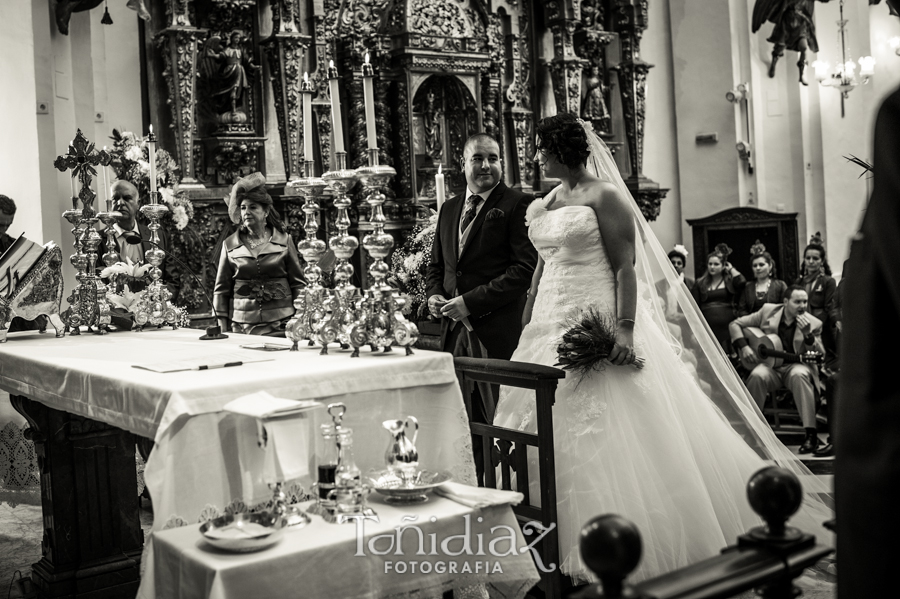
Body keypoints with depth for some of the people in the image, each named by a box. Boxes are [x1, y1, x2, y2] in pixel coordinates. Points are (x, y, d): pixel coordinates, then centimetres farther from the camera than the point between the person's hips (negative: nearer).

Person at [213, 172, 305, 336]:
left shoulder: (284, 240, 5)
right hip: (241, 327, 1)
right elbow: (221, 290, 9)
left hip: (280, 325, -1)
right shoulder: (230, 244, 6)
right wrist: (223, 328, 3)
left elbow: (298, 284, 8)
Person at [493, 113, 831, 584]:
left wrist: (626, 328, -24)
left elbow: (625, 267, -13)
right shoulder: (542, 206, 16)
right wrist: (527, 328, 16)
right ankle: (564, 548, 15)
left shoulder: (605, 195, -6)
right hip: (549, 328, 8)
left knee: (602, 435, -7)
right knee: (550, 435, 6)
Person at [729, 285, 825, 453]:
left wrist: (808, 335, -21)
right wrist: (744, 347, -7)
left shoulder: (813, 324, 0)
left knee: (799, 375, -37)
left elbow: (820, 356, -5)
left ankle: (811, 435, -35)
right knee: (757, 376, -35)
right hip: (769, 365, 1)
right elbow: (735, 324, 8)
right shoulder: (767, 311, 1)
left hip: (796, 366, 0)